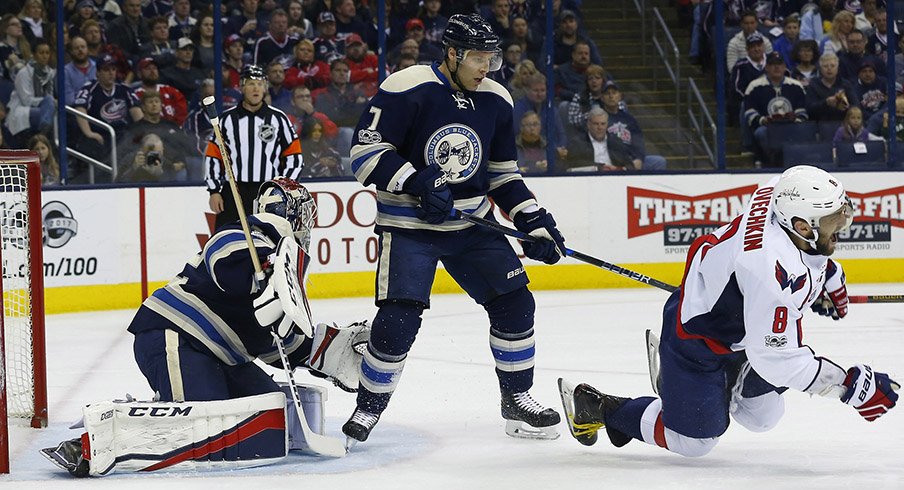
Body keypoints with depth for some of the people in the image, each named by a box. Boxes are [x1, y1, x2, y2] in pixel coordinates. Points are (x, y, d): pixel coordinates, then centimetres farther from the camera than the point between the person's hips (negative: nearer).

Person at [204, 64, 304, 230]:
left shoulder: (278, 118, 5)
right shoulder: (227, 119, 6)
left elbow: (294, 157, 7)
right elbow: (213, 157, 8)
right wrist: (214, 191, 1)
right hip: (233, 194, 0)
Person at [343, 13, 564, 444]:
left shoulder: (496, 101, 3)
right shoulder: (405, 90, -16)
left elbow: (502, 174, 13)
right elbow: (365, 153, -16)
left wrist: (535, 222, 5)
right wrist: (417, 183, -27)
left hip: (471, 224, 6)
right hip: (408, 226, -6)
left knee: (515, 304, -1)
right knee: (398, 320, -16)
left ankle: (517, 401, 16)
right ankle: (367, 408, 4)